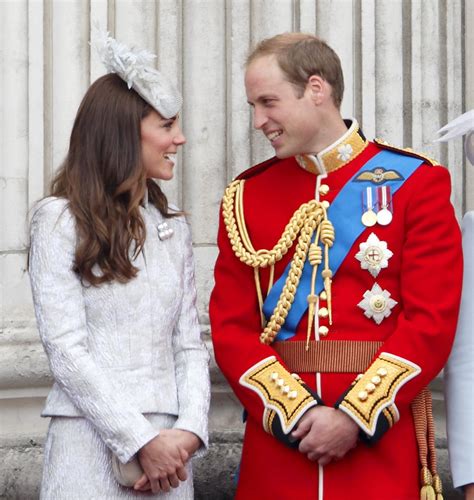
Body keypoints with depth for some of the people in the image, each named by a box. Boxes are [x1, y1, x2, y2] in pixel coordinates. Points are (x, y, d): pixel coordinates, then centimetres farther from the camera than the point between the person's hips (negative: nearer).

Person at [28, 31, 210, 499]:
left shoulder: (172, 227, 13)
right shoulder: (60, 219, -4)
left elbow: (189, 344, 9)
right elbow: (66, 349, -11)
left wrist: (189, 429, -7)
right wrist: (141, 440, -15)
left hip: (168, 443, 5)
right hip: (91, 442, -5)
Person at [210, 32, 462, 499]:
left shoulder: (414, 181, -2)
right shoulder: (246, 194, 6)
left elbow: (432, 321, -8)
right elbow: (231, 326, 1)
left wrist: (355, 416, -15)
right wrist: (295, 411, -12)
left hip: (384, 437, -2)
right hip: (277, 437, 2)